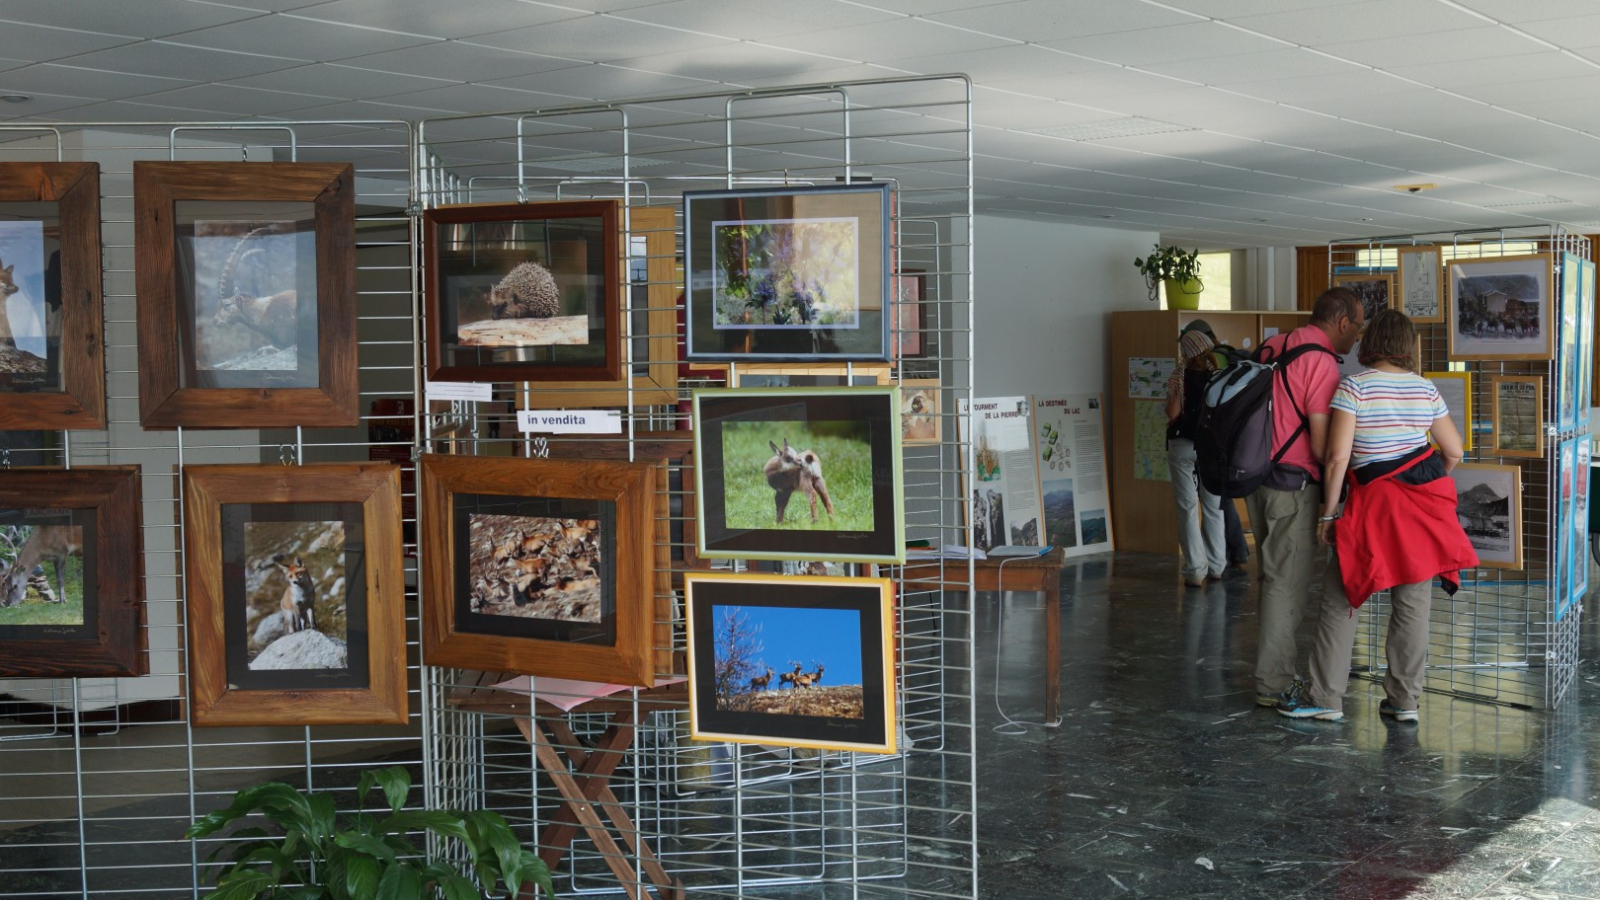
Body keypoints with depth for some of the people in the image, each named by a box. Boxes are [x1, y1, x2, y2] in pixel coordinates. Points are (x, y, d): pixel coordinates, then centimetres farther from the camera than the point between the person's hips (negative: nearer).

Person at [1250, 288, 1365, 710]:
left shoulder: (1272, 345, 10)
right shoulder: (1321, 363, -15)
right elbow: (1321, 445, -17)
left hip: (1258, 475, 8)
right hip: (1293, 485, -8)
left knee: (1273, 577, 17)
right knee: (1288, 583, -1)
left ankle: (1273, 669, 24)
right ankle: (1273, 684, 4)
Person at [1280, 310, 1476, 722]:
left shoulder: (1354, 386, -8)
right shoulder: (1426, 388, 6)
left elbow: (1337, 456, -13)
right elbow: (1454, 451, 12)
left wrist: (1328, 512, -5)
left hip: (1375, 503, -5)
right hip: (1426, 503, 5)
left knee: (1339, 602, 4)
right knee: (1413, 603, 9)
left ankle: (1326, 699, 7)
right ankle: (1404, 700, 15)